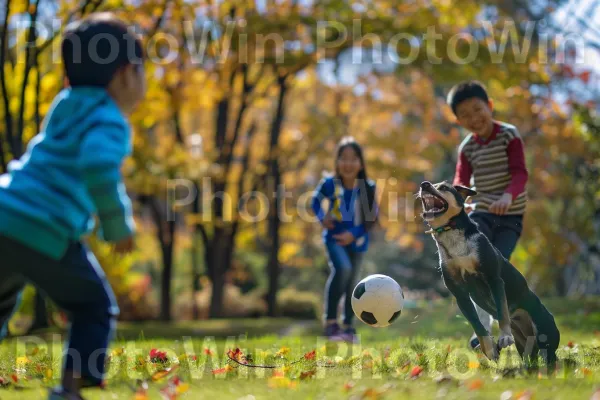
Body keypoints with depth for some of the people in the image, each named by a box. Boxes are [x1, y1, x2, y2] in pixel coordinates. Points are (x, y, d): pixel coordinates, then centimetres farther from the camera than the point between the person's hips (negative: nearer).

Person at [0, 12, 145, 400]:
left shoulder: (67, 109, 21)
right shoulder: (109, 121, -6)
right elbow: (98, 167, -26)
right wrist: (118, 225, -14)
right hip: (43, 233, -8)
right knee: (96, 308, 7)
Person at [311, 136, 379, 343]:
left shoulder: (368, 187, -14)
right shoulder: (330, 184, -15)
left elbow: (372, 217, -6)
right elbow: (316, 199, 5)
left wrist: (353, 234, -15)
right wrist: (322, 218, -11)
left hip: (356, 239, 2)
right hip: (334, 236, -2)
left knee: (351, 282, 12)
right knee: (342, 268, -28)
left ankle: (348, 327, 30)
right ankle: (330, 321, -21)